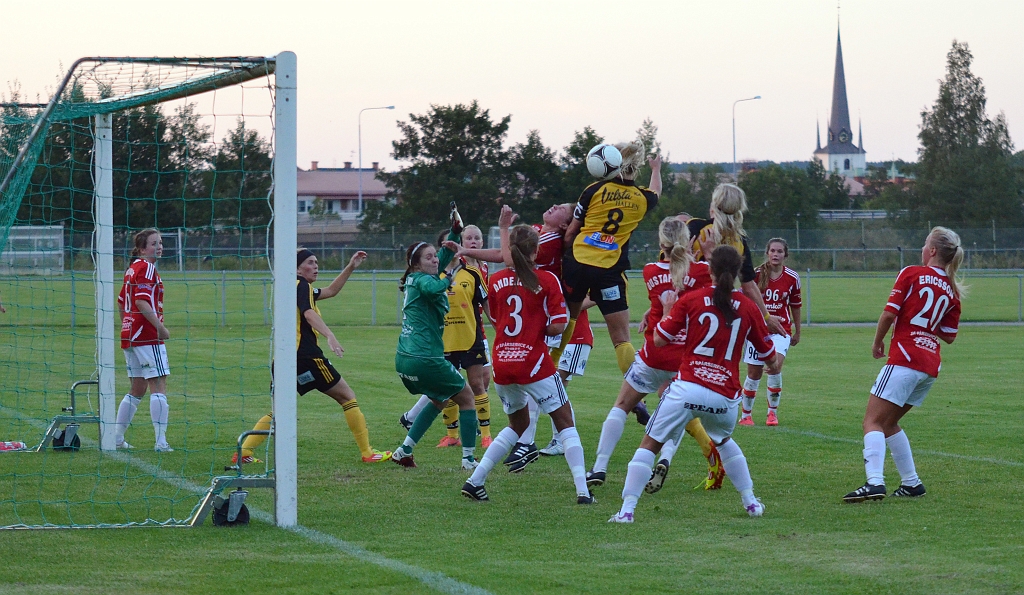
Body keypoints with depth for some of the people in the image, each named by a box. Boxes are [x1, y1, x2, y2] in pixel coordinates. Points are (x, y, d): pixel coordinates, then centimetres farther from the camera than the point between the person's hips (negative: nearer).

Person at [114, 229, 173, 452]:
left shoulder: (132, 268, 17)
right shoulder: (147, 268, -10)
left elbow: (121, 303, 23)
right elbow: (142, 301, -21)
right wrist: (160, 327, -22)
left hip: (129, 334, 9)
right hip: (147, 335, -9)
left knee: (138, 389, 16)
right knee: (159, 386, -8)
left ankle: (116, 438, 17)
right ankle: (161, 442, -12)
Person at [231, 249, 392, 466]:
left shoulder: (298, 287, 23)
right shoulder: (301, 285, -5)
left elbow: (330, 291, 34)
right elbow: (309, 313, -23)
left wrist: (351, 267, 30)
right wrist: (329, 336, -36)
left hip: (284, 358, 9)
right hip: (305, 356, -9)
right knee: (347, 397, 1)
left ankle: (243, 453, 3)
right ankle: (367, 453, 1)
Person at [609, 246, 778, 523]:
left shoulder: (691, 299, 0)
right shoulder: (748, 307, 6)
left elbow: (659, 339, 2)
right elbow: (768, 353, 15)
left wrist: (666, 310, 19)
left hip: (687, 389, -3)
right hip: (725, 397, 3)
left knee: (650, 444, 4)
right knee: (724, 441, 33)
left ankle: (627, 510, -8)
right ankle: (751, 502, 32)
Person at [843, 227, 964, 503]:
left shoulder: (911, 274, -4)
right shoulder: (952, 291, 12)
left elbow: (889, 314, -9)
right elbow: (949, 336, 15)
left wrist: (877, 343, 6)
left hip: (905, 358, -7)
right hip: (931, 365, 7)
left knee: (873, 422, -11)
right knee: (889, 423, 20)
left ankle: (874, 482, -30)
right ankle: (911, 483, 18)